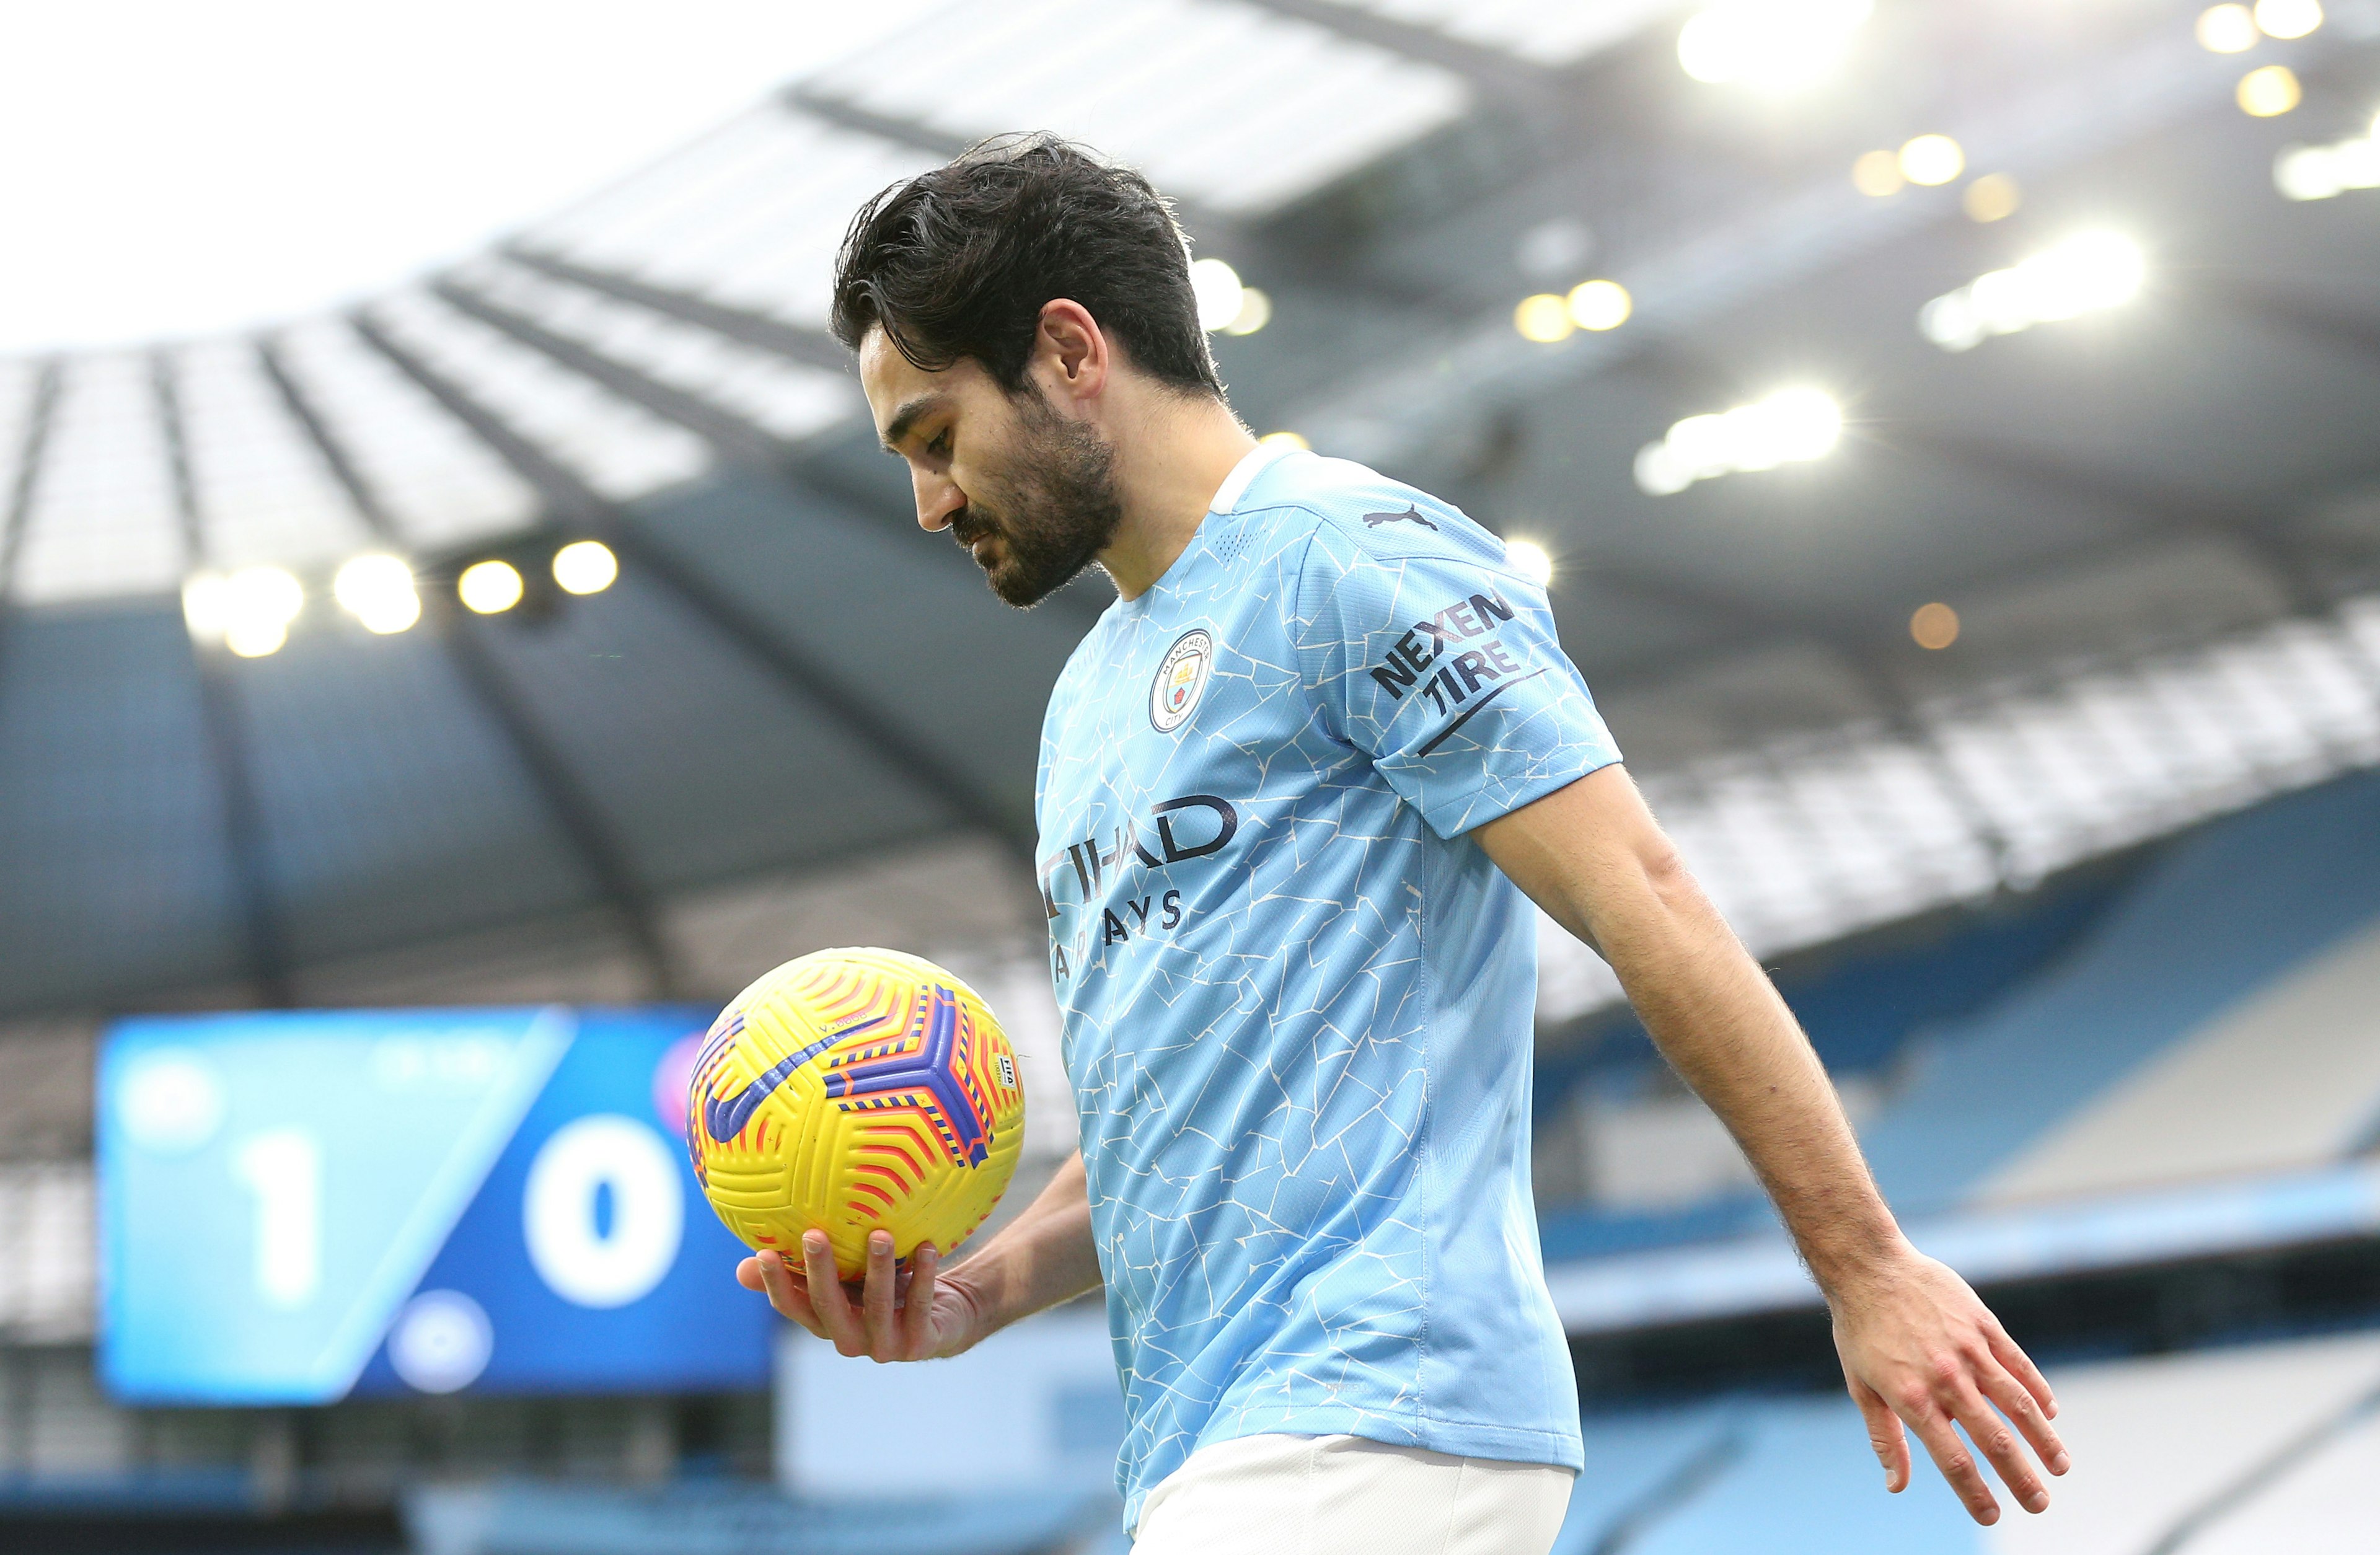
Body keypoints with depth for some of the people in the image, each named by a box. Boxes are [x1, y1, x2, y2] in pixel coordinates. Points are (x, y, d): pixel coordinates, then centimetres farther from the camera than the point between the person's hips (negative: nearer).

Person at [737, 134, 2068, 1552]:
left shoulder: (1348, 556, -5)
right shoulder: (1090, 698, 22)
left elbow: (1648, 908, -11)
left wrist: (1870, 1268, -14)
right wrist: (973, 1297, 7)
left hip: (1363, 1430, -9)